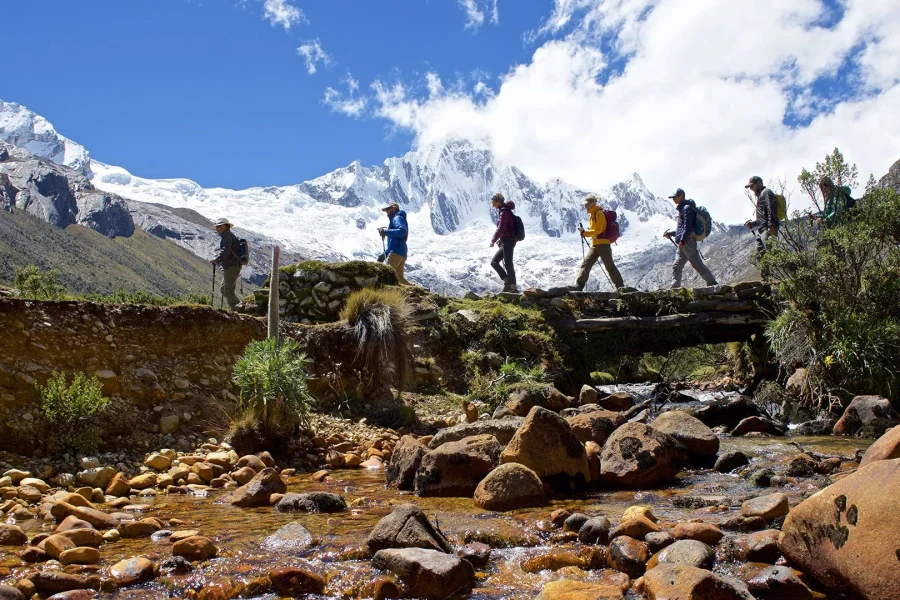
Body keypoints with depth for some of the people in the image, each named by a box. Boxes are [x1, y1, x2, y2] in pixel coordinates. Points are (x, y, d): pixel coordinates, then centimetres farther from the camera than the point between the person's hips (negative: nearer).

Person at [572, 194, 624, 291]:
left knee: (609, 266, -3)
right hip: (595, 244, 9)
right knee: (586, 264, -2)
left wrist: (585, 232, -17)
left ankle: (620, 286, 7)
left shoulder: (599, 213, -10)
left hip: (603, 243, -9)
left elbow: (598, 230, -18)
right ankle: (579, 285, -6)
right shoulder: (592, 215, 18)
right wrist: (585, 233, 4)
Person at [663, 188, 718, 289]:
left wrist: (682, 241, -23)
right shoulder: (682, 208, 24)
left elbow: (688, 227, -17)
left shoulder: (687, 208, -6)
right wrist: (670, 234, 24)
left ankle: (712, 283, -5)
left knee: (697, 264, -9)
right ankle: (675, 288, 2)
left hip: (688, 242, -10)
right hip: (682, 244, 10)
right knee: (676, 266, 5)